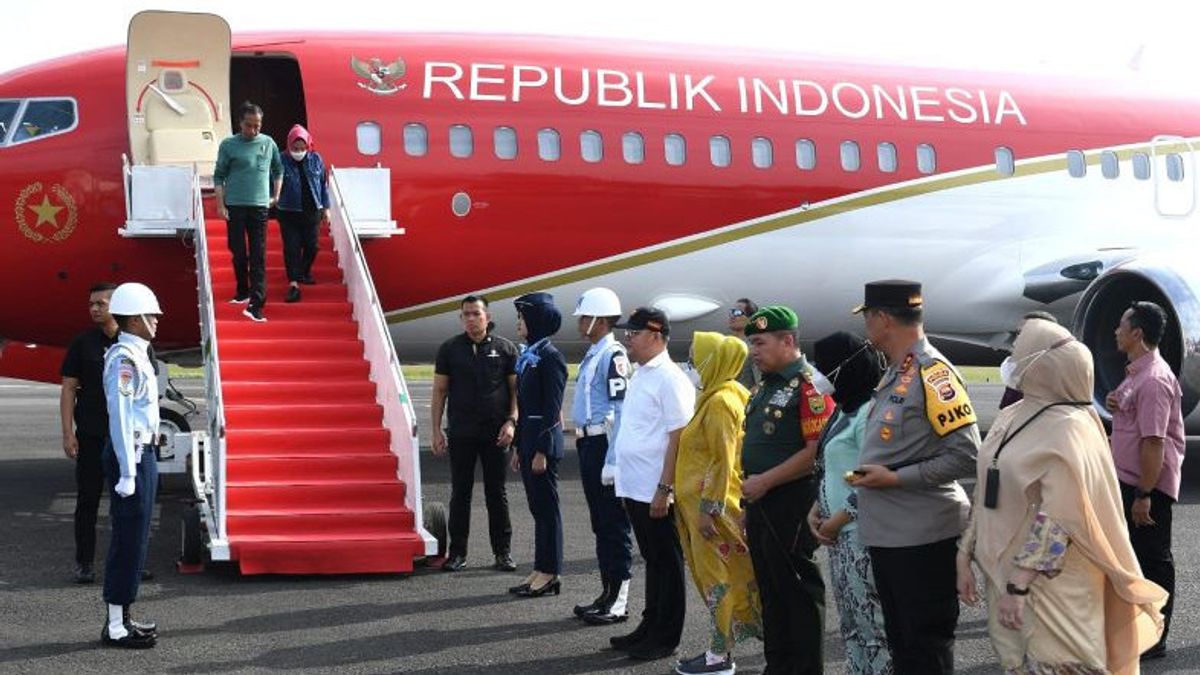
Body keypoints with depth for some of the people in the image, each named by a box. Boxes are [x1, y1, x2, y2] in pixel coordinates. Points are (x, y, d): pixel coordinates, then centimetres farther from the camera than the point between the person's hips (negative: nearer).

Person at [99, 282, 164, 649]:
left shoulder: (137, 355, 15)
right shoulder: (123, 359, -17)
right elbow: (120, 418, -21)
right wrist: (128, 472, -22)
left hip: (142, 453, 10)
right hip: (130, 455, -10)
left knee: (134, 539, 15)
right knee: (129, 540, -6)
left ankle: (123, 617, 22)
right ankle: (116, 626, -1)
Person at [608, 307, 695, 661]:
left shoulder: (670, 379, -15)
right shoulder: (639, 376, 13)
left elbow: (678, 438, -18)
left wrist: (664, 489, -20)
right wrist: (626, 485, 17)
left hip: (657, 491, -8)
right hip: (636, 487, 8)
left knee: (666, 563, 3)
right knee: (652, 561, 17)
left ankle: (665, 638, 11)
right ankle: (650, 628, 26)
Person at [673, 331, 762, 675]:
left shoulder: (719, 402, -17)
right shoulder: (716, 396, 13)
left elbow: (723, 461, -21)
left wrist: (708, 509, -22)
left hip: (711, 503, -10)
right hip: (704, 501, 10)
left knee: (716, 576, -3)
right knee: (716, 575, 13)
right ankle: (721, 645, 20)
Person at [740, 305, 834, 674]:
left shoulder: (810, 385, -15)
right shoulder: (764, 386, 14)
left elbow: (817, 450, -22)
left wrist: (765, 481, -19)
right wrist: (749, 487, 14)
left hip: (791, 502, -9)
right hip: (759, 502, 9)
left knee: (798, 588, 0)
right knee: (770, 588, 16)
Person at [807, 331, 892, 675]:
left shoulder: (869, 412, -15)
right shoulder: (843, 411, 15)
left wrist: (837, 520, -13)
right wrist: (816, 511, 7)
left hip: (862, 535, -10)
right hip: (840, 535, 10)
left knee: (873, 625, -5)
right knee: (850, 624, 15)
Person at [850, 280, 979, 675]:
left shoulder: (932, 373, -16)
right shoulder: (895, 374, 12)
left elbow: (966, 457, -21)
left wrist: (895, 478, -19)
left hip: (923, 538, -9)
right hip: (886, 534, 9)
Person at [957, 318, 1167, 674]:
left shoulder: (1067, 429, -17)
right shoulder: (1010, 418, 7)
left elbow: (1056, 520, -22)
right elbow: (987, 497, 14)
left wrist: (1019, 585, -25)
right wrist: (965, 557, 11)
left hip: (1050, 586, -8)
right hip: (1006, 574, 8)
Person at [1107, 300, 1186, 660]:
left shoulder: (1154, 380, -21)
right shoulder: (1135, 373, 10)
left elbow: (1154, 442, -24)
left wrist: (1144, 494, -24)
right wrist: (1116, 407, 2)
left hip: (1148, 486, -10)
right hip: (1127, 481, 10)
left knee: (1153, 562, 0)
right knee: (1133, 555, 18)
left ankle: (1154, 640, 9)